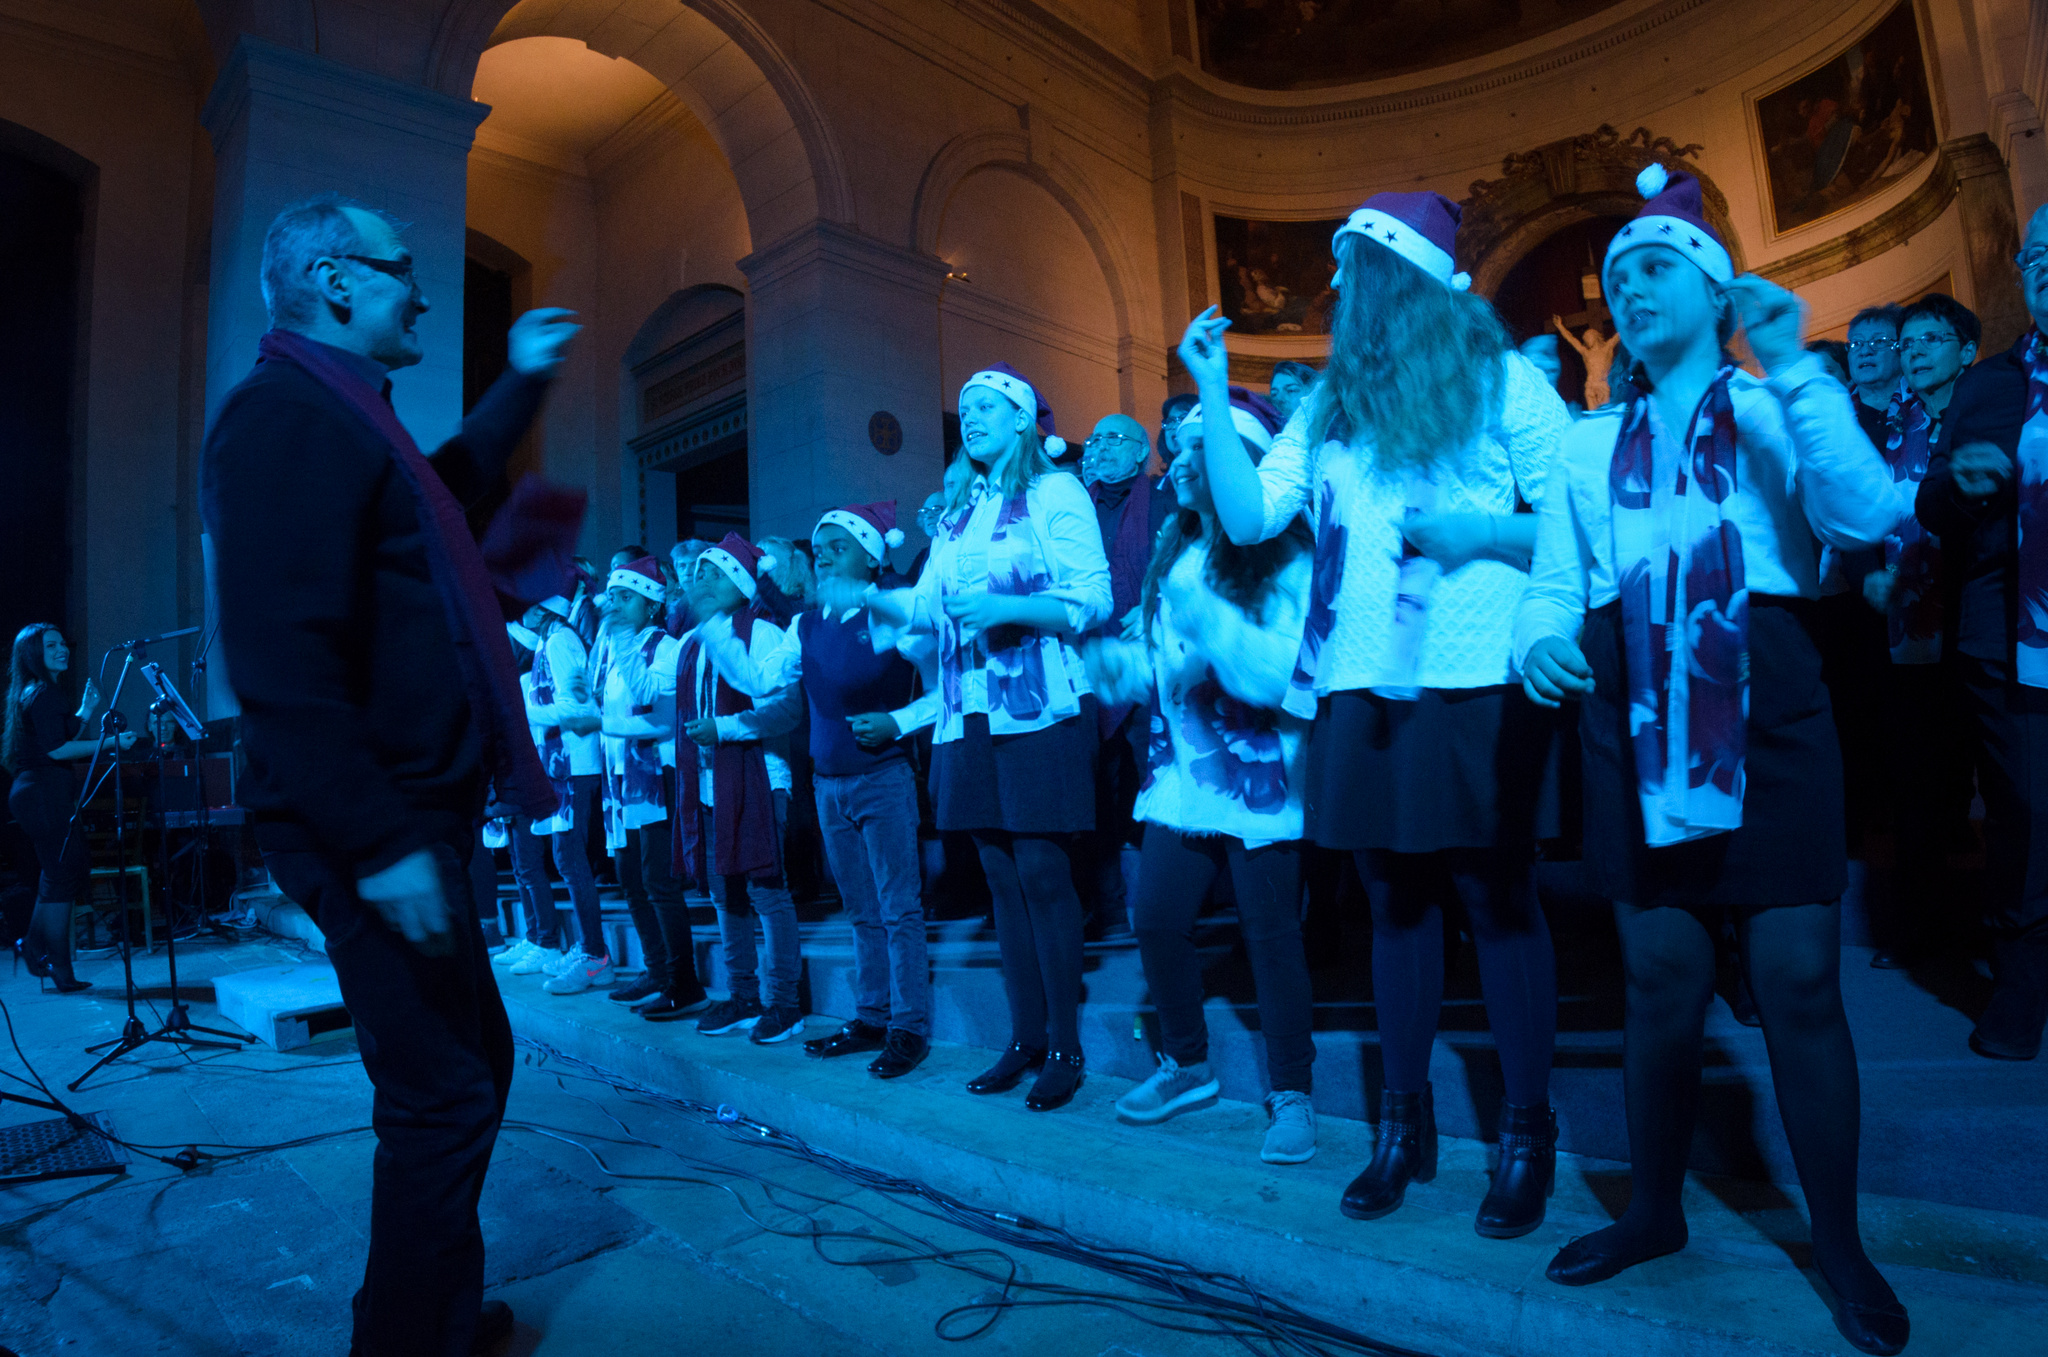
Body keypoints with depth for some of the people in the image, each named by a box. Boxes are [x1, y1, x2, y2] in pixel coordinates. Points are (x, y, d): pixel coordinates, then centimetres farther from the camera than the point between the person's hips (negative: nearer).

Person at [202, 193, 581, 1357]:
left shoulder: (346, 413, 17)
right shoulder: (286, 413, -13)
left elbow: (449, 486, 40)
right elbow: (283, 661, -23)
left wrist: (522, 380, 37)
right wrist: (380, 844, -25)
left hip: (417, 813, 10)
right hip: (376, 829, -10)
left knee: (474, 1066, 19)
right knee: (442, 1094, -1)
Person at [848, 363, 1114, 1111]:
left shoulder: (1056, 492, 0)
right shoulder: (961, 509, 19)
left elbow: (1094, 598, -9)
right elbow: (928, 603, 14)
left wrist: (1007, 607, -21)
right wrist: (870, 598, -3)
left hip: (1040, 712, -6)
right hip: (970, 717, 6)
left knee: (1043, 874, -5)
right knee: (1003, 878, 9)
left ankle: (1065, 1048, 7)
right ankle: (1024, 1038, 19)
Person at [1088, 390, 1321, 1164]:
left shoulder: (1288, 561, -9)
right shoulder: (1176, 557, 13)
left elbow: (1294, 672, -20)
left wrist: (1209, 620, -25)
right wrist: (1121, 664, 0)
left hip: (1260, 785, -6)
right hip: (1182, 780, 7)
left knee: (1271, 936, 0)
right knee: (1156, 921, 7)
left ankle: (1291, 1094, 19)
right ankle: (1185, 1066, 29)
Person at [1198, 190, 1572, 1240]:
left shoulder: (1500, 378, 4)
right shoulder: (1332, 405, 15)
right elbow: (1246, 517, 5)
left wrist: (1482, 534, -14)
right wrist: (1213, 392, 3)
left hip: (1478, 688, -4)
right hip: (1360, 692, 4)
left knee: (1498, 901, 4)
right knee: (1395, 902, 11)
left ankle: (1528, 1131, 21)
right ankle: (1405, 1123, 26)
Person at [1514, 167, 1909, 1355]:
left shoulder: (1780, 410, 8)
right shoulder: (1590, 444, 16)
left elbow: (1870, 518, -11)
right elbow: (1555, 581, 9)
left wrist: (1792, 369, -14)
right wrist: (1540, 642, -13)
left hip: (1767, 713, -2)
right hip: (1635, 723, 2)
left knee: (1799, 982, 0)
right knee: (1662, 981, 8)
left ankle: (1840, 1247, 20)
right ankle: (1655, 1212, 25)